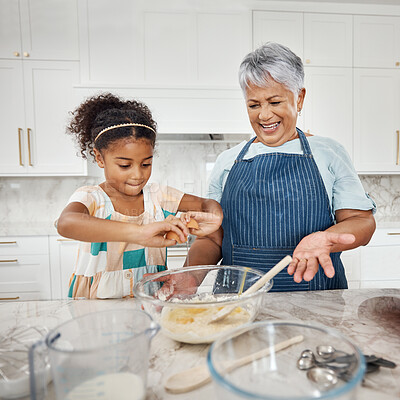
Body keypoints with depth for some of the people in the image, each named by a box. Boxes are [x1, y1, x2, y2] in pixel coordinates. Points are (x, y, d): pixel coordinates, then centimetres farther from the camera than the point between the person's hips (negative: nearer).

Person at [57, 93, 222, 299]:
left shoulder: (157, 195, 2)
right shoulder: (90, 197, -9)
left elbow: (208, 204, 4)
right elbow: (66, 223, -31)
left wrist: (212, 217, -20)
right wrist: (139, 232, -42)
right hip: (96, 307, -4)